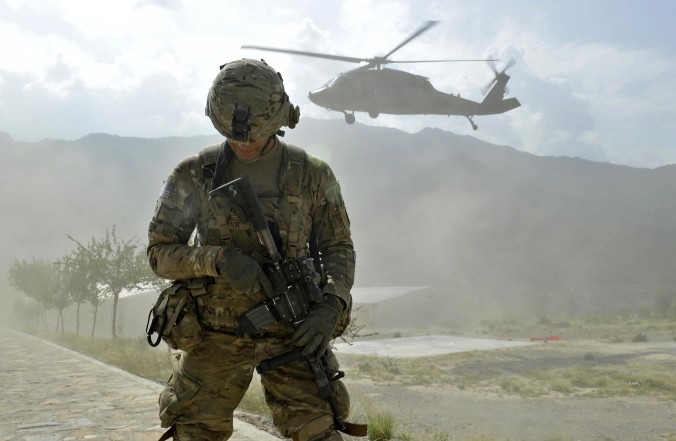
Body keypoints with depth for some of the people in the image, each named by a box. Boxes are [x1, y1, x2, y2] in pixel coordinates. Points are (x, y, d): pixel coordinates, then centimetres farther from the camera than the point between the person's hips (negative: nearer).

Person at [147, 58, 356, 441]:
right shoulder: (194, 175, -3)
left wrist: (331, 307, -14)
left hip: (291, 331, 0)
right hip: (217, 335, 1)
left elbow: (339, 248, 5)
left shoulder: (313, 175, -2)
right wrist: (218, 259, -23)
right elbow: (161, 252, -3)